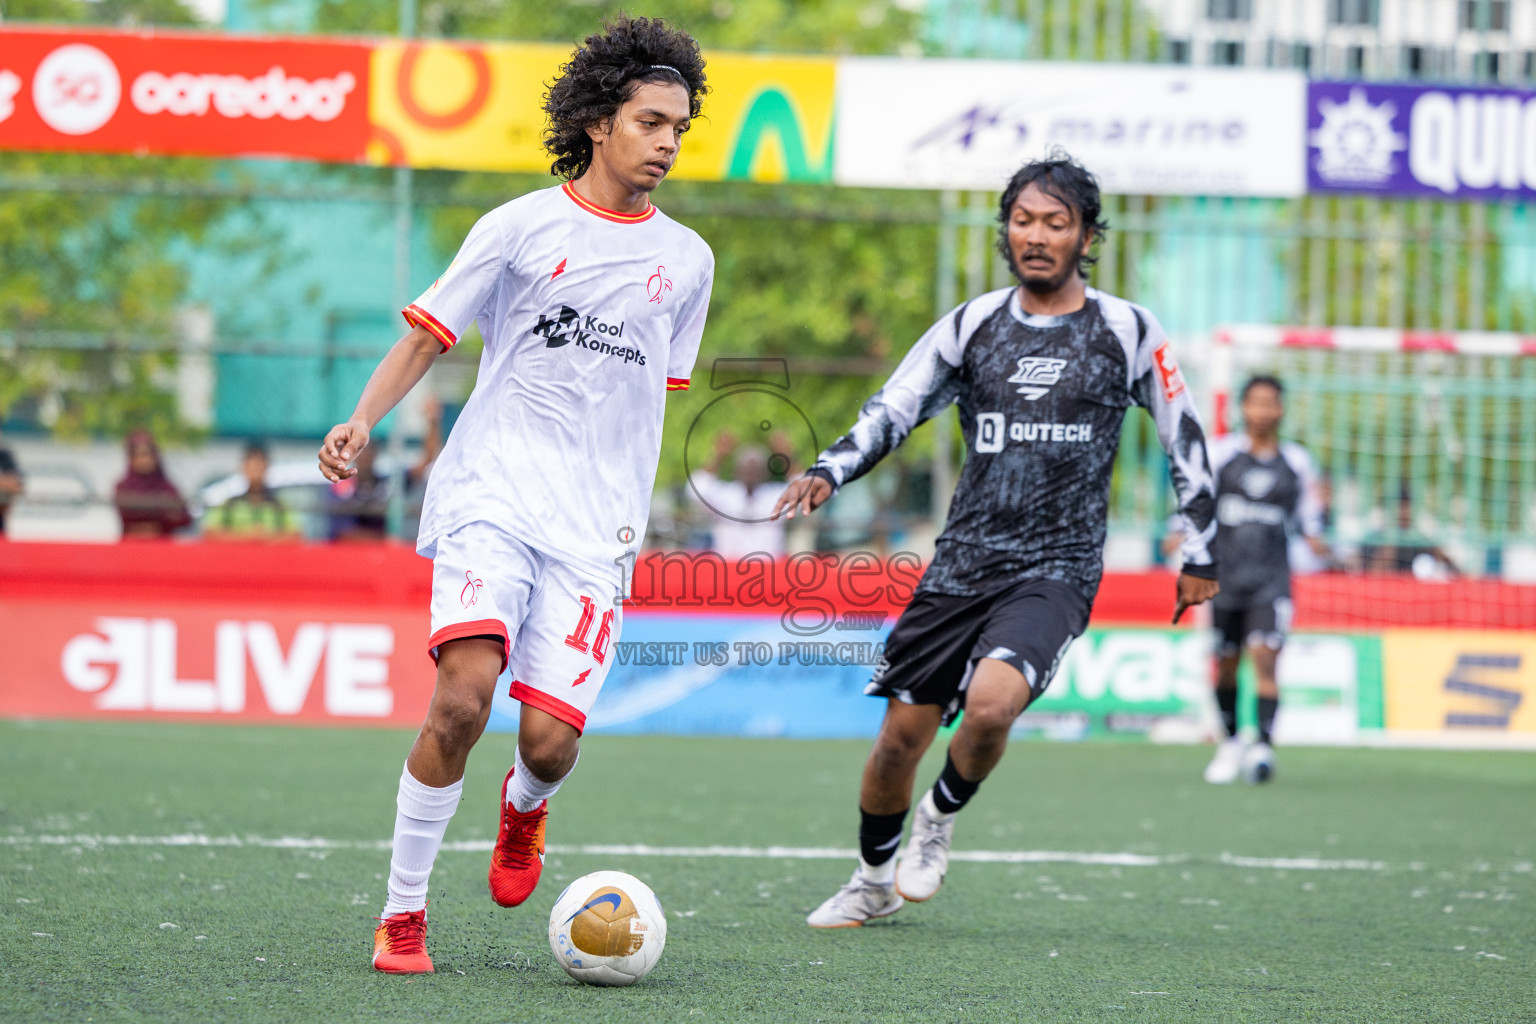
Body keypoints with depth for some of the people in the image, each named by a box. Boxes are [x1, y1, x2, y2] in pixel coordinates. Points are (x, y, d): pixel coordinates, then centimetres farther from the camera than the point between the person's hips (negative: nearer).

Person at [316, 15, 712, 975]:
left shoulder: (686, 260, 13)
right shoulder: (522, 226, 3)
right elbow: (426, 338, 4)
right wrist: (363, 420, -12)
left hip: (595, 529, 3)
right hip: (491, 496, -3)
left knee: (550, 740, -10)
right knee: (464, 697, -22)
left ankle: (525, 808, 29)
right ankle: (403, 912, -8)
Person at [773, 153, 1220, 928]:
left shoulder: (1126, 331, 1)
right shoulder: (972, 325, 7)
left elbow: (1183, 436, 10)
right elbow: (892, 410, 6)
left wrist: (1199, 553, 11)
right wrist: (827, 472, -12)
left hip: (1058, 568, -3)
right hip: (963, 563, 3)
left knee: (991, 702, -28)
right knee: (901, 733, 2)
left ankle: (941, 819, 3)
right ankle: (874, 881, 27)